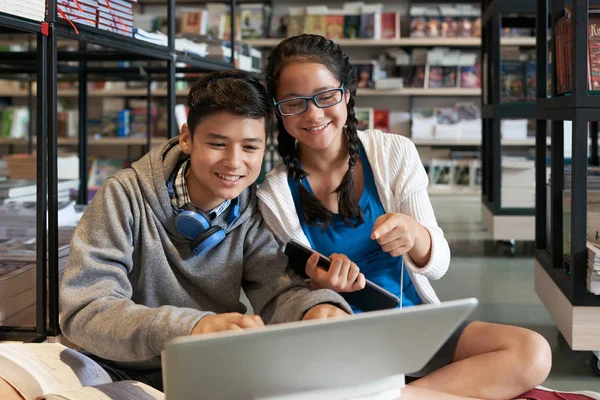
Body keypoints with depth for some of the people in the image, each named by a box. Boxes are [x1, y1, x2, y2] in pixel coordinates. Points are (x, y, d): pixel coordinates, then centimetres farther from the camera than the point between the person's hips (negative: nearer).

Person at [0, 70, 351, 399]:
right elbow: (85, 312, -23)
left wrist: (316, 308, -35)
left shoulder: (253, 213, -1)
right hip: (119, 370, -3)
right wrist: (190, 327, -41)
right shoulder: (127, 196, -13)